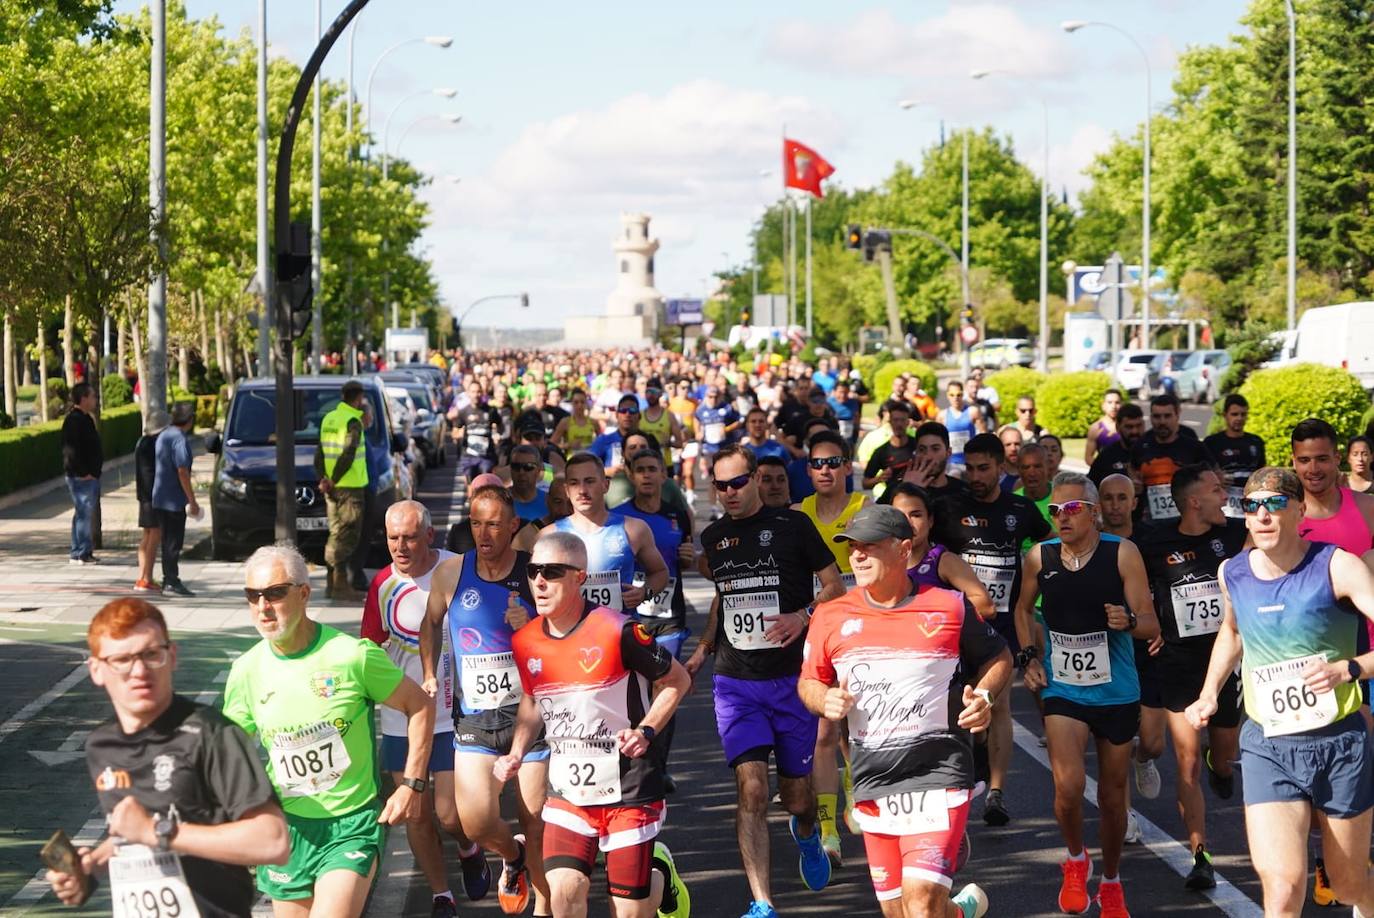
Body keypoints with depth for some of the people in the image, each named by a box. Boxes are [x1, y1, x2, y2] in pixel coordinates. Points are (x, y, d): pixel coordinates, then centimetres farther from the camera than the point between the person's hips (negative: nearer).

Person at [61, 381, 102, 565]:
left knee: (85, 513, 14)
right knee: (84, 513, -8)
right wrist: (83, 472, -22)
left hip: (89, 475, 10)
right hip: (81, 477, -10)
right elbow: (72, 449, -22)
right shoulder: (74, 419, -16)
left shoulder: (85, 418, 17)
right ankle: (81, 553, -6)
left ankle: (81, 551, 20)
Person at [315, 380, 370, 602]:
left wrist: (323, 478, 6)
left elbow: (320, 452, 12)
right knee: (347, 535, -5)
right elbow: (348, 455, -21)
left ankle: (333, 583, 18)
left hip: (333, 487, 8)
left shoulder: (328, 418, 12)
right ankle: (340, 584, -6)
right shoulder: (353, 422, -13)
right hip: (350, 486, -8)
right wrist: (333, 481, -13)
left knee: (337, 533, 15)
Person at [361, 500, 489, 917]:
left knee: (450, 814, -4)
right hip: (400, 718, 3)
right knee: (415, 813, 8)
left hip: (452, 714, -3)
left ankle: (469, 851, 31)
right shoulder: (382, 584, 0)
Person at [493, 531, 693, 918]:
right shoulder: (525, 642, 1)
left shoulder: (617, 632, -17)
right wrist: (516, 753, 6)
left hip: (629, 790, -4)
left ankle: (661, 874, 36)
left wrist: (647, 731, -17)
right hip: (567, 791, 4)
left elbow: (677, 680, -4)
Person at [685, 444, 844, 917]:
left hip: (792, 678, -2)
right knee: (750, 788, -14)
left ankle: (807, 834, 47)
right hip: (735, 682, 2)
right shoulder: (713, 537, 8)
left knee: (796, 794, 9)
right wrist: (703, 648, 13)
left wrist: (804, 615, -18)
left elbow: (834, 587, 0)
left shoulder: (792, 526, -3)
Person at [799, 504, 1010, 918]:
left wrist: (984, 695, -6)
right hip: (871, 776, 4)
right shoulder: (831, 616, 6)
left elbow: (999, 658, 14)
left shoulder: (948, 607, 0)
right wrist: (826, 701, -5)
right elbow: (809, 681, 17)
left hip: (938, 770, -4)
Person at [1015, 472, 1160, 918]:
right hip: (1062, 691, 0)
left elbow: (1152, 626, -9)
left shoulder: (1122, 554, -9)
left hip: (1116, 692, 0)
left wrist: (1128, 622, -30)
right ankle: (1076, 861, 10)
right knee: (1068, 786, -19)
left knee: (1112, 795, 10)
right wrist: (1030, 656, 5)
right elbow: (1024, 608, 18)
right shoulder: (1039, 558, -2)